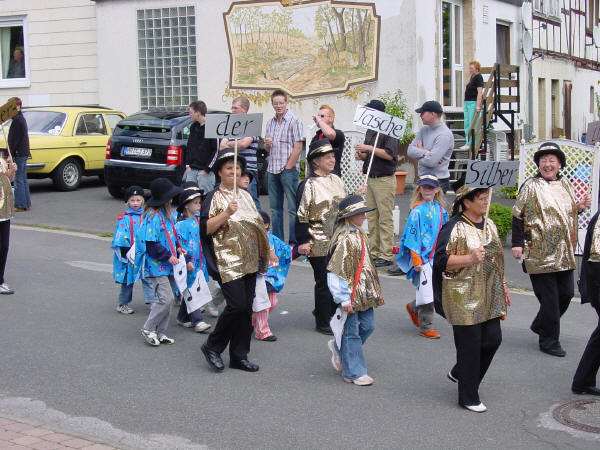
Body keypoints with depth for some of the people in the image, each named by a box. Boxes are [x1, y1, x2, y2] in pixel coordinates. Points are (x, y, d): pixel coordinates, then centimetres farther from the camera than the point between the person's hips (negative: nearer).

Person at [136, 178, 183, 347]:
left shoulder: (167, 213, 12)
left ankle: (160, 332, 20)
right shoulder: (153, 216, -16)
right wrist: (168, 256, -18)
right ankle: (148, 329, -1)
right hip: (156, 265, -9)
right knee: (166, 298, -13)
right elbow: (151, 245, -19)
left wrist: (177, 247, 8)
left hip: (167, 265, 9)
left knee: (165, 299, 11)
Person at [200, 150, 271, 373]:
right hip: (228, 261, -7)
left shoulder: (245, 195, 16)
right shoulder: (214, 198, -4)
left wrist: (267, 249, 19)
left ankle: (239, 355, 13)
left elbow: (256, 225, 25)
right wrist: (226, 213, -24)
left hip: (249, 261, 7)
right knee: (237, 304, -15)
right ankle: (212, 346, 3)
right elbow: (206, 228, -14)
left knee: (247, 308, 5)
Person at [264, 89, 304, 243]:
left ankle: (294, 240, -2)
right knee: (275, 207, 10)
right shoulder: (270, 123, 14)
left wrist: (288, 167, -13)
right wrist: (267, 144, -2)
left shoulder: (294, 121, -6)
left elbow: (298, 146, -11)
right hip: (272, 169, 7)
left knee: (292, 207, -4)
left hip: (288, 169, -7)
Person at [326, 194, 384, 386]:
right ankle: (354, 372, 13)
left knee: (367, 326, 14)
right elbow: (335, 272, -23)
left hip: (363, 293, 9)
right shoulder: (345, 239, -21)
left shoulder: (358, 234, 9)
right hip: (350, 294, -9)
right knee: (351, 332, 2)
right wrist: (343, 299, -21)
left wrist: (372, 291, 23)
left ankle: (339, 347, 35)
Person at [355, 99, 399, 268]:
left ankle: (386, 255, -3)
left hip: (384, 180, -9)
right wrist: (361, 155, 3)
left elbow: (389, 154, -21)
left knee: (385, 218, -5)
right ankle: (373, 252, 16)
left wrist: (369, 148, -19)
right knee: (371, 217, 10)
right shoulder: (370, 131, 16)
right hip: (371, 178, 9)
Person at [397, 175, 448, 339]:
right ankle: (425, 326, 10)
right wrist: (416, 259, -15)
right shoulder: (418, 211, -12)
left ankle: (414, 307, 37)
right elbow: (413, 236, -12)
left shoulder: (440, 209, 8)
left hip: (437, 256, 7)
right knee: (426, 291, -4)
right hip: (423, 256, -7)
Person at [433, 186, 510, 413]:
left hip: (489, 297, 8)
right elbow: (441, 260, -16)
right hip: (464, 298, -8)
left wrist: (502, 285, 20)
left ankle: (459, 373, 31)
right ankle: (468, 397, 12)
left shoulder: (489, 224, 13)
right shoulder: (454, 228, -12)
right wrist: (470, 258, -26)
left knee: (493, 339, 7)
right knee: (470, 345, -1)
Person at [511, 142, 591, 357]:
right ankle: (549, 340, 11)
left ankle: (540, 325, 33)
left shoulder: (565, 185, 12)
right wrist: (517, 243, -13)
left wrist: (580, 207, 4)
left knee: (566, 293, 12)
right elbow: (518, 216, -8)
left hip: (564, 253, 7)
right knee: (549, 297, -1)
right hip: (540, 253, -7)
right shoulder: (530, 186, -7)